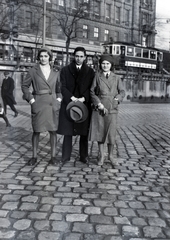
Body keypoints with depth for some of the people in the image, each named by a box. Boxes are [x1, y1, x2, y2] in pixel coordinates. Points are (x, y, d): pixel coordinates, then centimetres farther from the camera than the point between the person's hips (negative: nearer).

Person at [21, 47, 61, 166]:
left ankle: (53, 156, 11)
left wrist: (58, 99, 2)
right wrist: (31, 100, -3)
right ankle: (34, 156, 12)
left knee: (53, 130, 3)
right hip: (38, 105, -2)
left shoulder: (55, 73, 9)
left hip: (53, 104, 2)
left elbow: (59, 89, 17)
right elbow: (24, 86, 5)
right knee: (36, 130, 2)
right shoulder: (33, 71, 2)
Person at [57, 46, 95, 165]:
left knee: (84, 132, 3)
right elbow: (63, 87, 1)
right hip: (68, 104, 0)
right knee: (67, 132, 1)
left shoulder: (90, 71, 9)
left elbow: (91, 89, 3)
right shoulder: (65, 70, 8)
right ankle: (66, 156, 9)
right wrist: (72, 98, -13)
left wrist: (83, 98, -13)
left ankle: (84, 156, 12)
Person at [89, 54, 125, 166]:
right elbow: (92, 92, 5)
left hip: (112, 109, 0)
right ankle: (101, 156, 18)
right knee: (99, 132, 3)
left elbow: (122, 92, 10)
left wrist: (116, 99, -8)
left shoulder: (116, 78, 8)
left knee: (111, 133, -3)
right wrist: (98, 103, -8)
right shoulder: (97, 76, 6)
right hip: (98, 109, 0)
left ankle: (111, 155, 19)